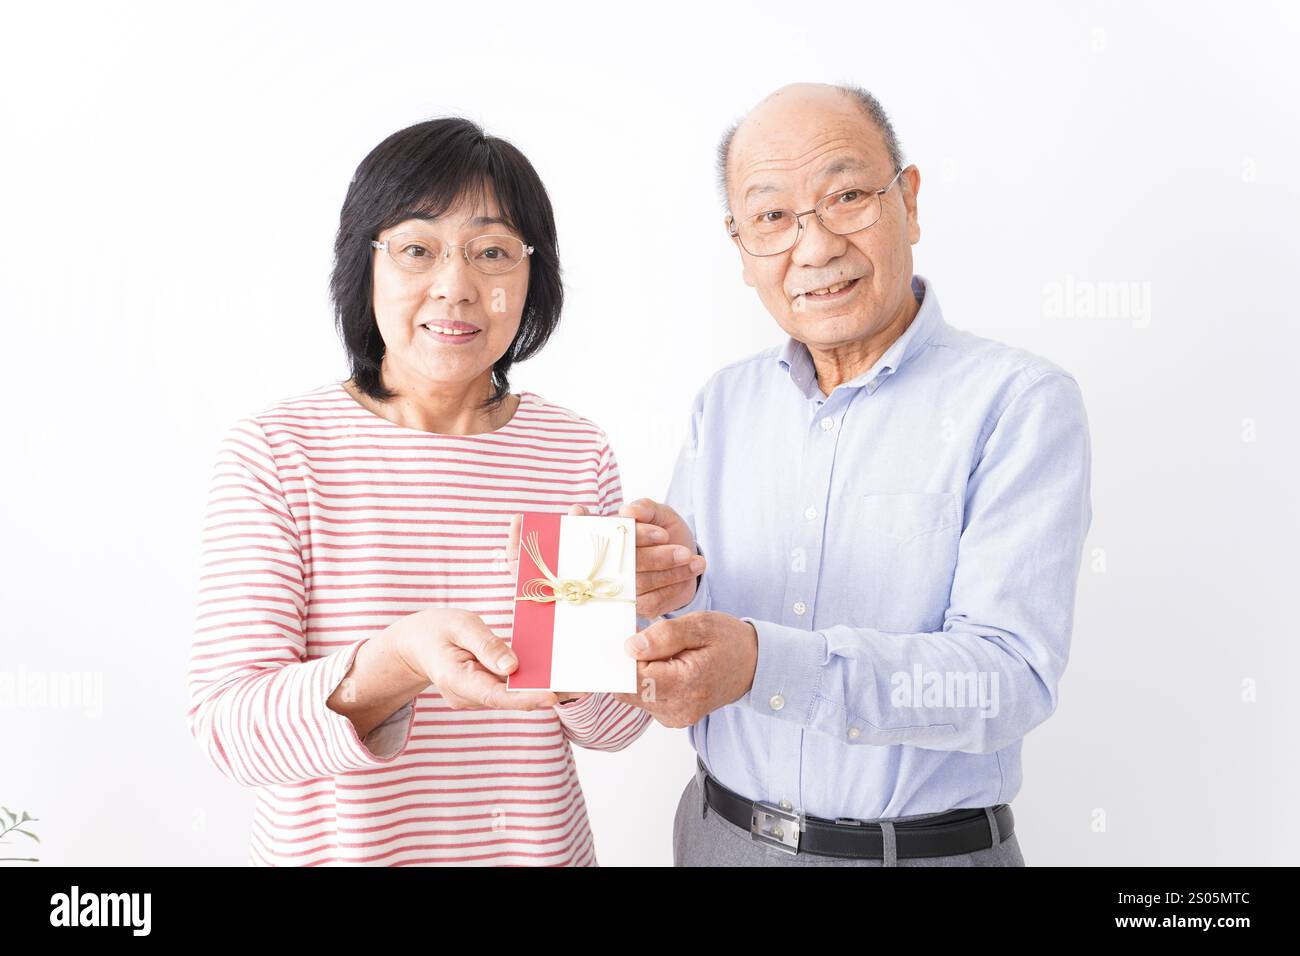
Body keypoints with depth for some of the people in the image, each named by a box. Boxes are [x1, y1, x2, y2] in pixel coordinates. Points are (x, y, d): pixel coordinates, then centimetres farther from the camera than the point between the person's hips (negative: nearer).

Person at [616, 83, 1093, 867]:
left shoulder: (1020, 401, -14)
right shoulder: (723, 405, 1)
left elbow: (1012, 676, -23)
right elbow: (687, 657, 2)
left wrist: (763, 661, -35)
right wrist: (676, 590, -21)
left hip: (931, 847, -3)